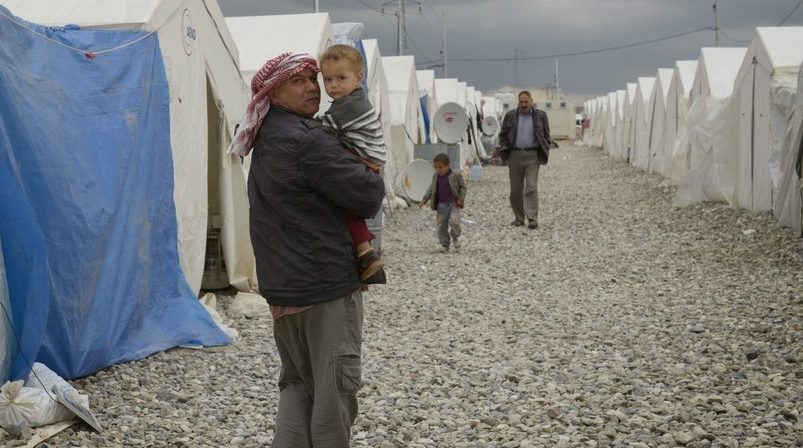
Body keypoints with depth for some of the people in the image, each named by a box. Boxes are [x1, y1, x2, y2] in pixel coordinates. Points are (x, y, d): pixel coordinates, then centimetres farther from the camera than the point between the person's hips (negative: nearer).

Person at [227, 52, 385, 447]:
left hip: (281, 286, 9)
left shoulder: (266, 141, 13)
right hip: (328, 285, -9)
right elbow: (369, 195, -18)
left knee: (298, 382, 17)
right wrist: (372, 175, 4)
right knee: (334, 390, 0)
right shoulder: (308, 141, -16)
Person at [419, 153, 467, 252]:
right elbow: (431, 189, 14)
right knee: (441, 225, 2)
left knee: (454, 221, -21)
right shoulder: (435, 176, 7)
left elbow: (463, 187, -2)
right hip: (441, 205, 4)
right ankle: (444, 244, 13)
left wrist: (461, 199, -12)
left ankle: (456, 237, 7)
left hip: (453, 204, -4)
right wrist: (424, 200, 4)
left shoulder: (456, 175, -6)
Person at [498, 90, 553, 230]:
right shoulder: (510, 116, 8)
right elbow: (503, 134, 14)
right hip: (515, 155, 2)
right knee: (515, 189, 6)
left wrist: (546, 149, 0)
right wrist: (504, 149, 1)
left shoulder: (540, 116, 6)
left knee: (531, 187, -11)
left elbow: (546, 135, 12)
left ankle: (533, 219, -13)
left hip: (532, 155, -2)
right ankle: (519, 218, 17)